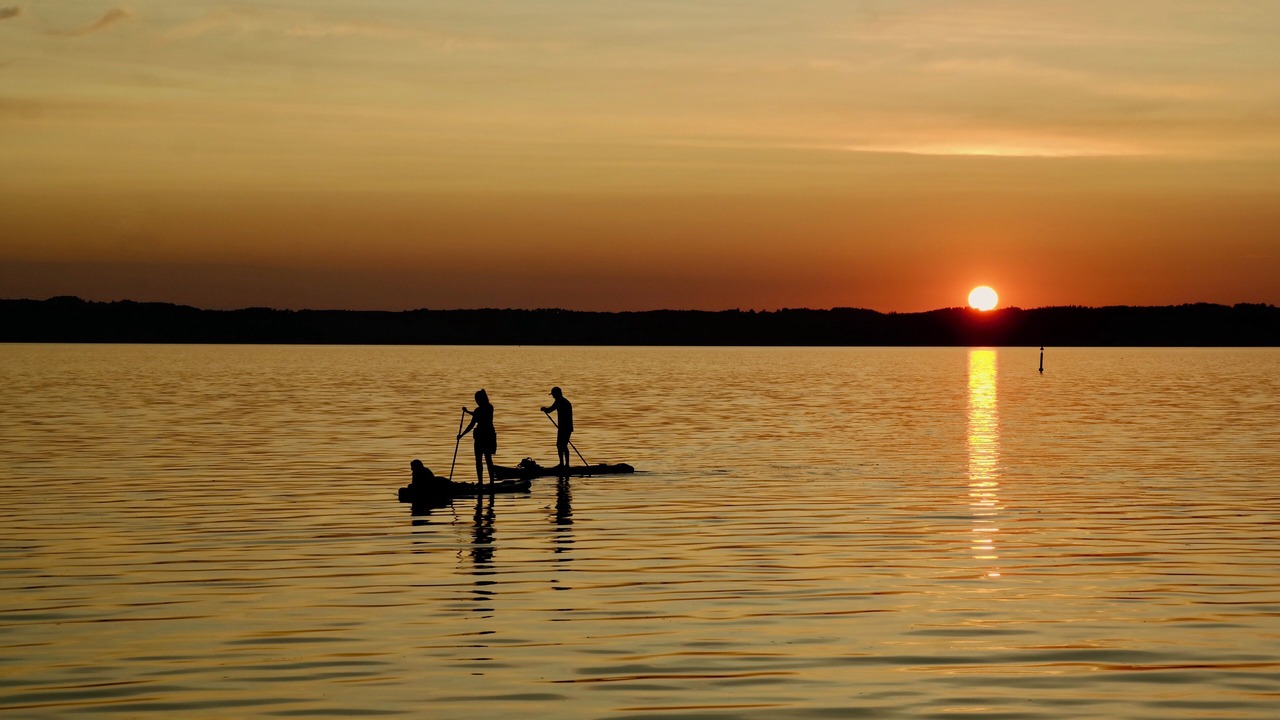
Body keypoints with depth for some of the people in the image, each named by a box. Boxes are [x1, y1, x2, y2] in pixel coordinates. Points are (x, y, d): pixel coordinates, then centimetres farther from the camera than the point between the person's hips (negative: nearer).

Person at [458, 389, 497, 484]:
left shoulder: (479, 410, -16)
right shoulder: (490, 408, 6)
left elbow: (471, 425, -16)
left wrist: (461, 435, -8)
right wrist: (468, 411, 33)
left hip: (481, 436, -7)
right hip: (490, 435, 7)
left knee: (479, 460, 1)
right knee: (488, 459, 13)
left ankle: (480, 481, -2)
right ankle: (491, 481, 12)